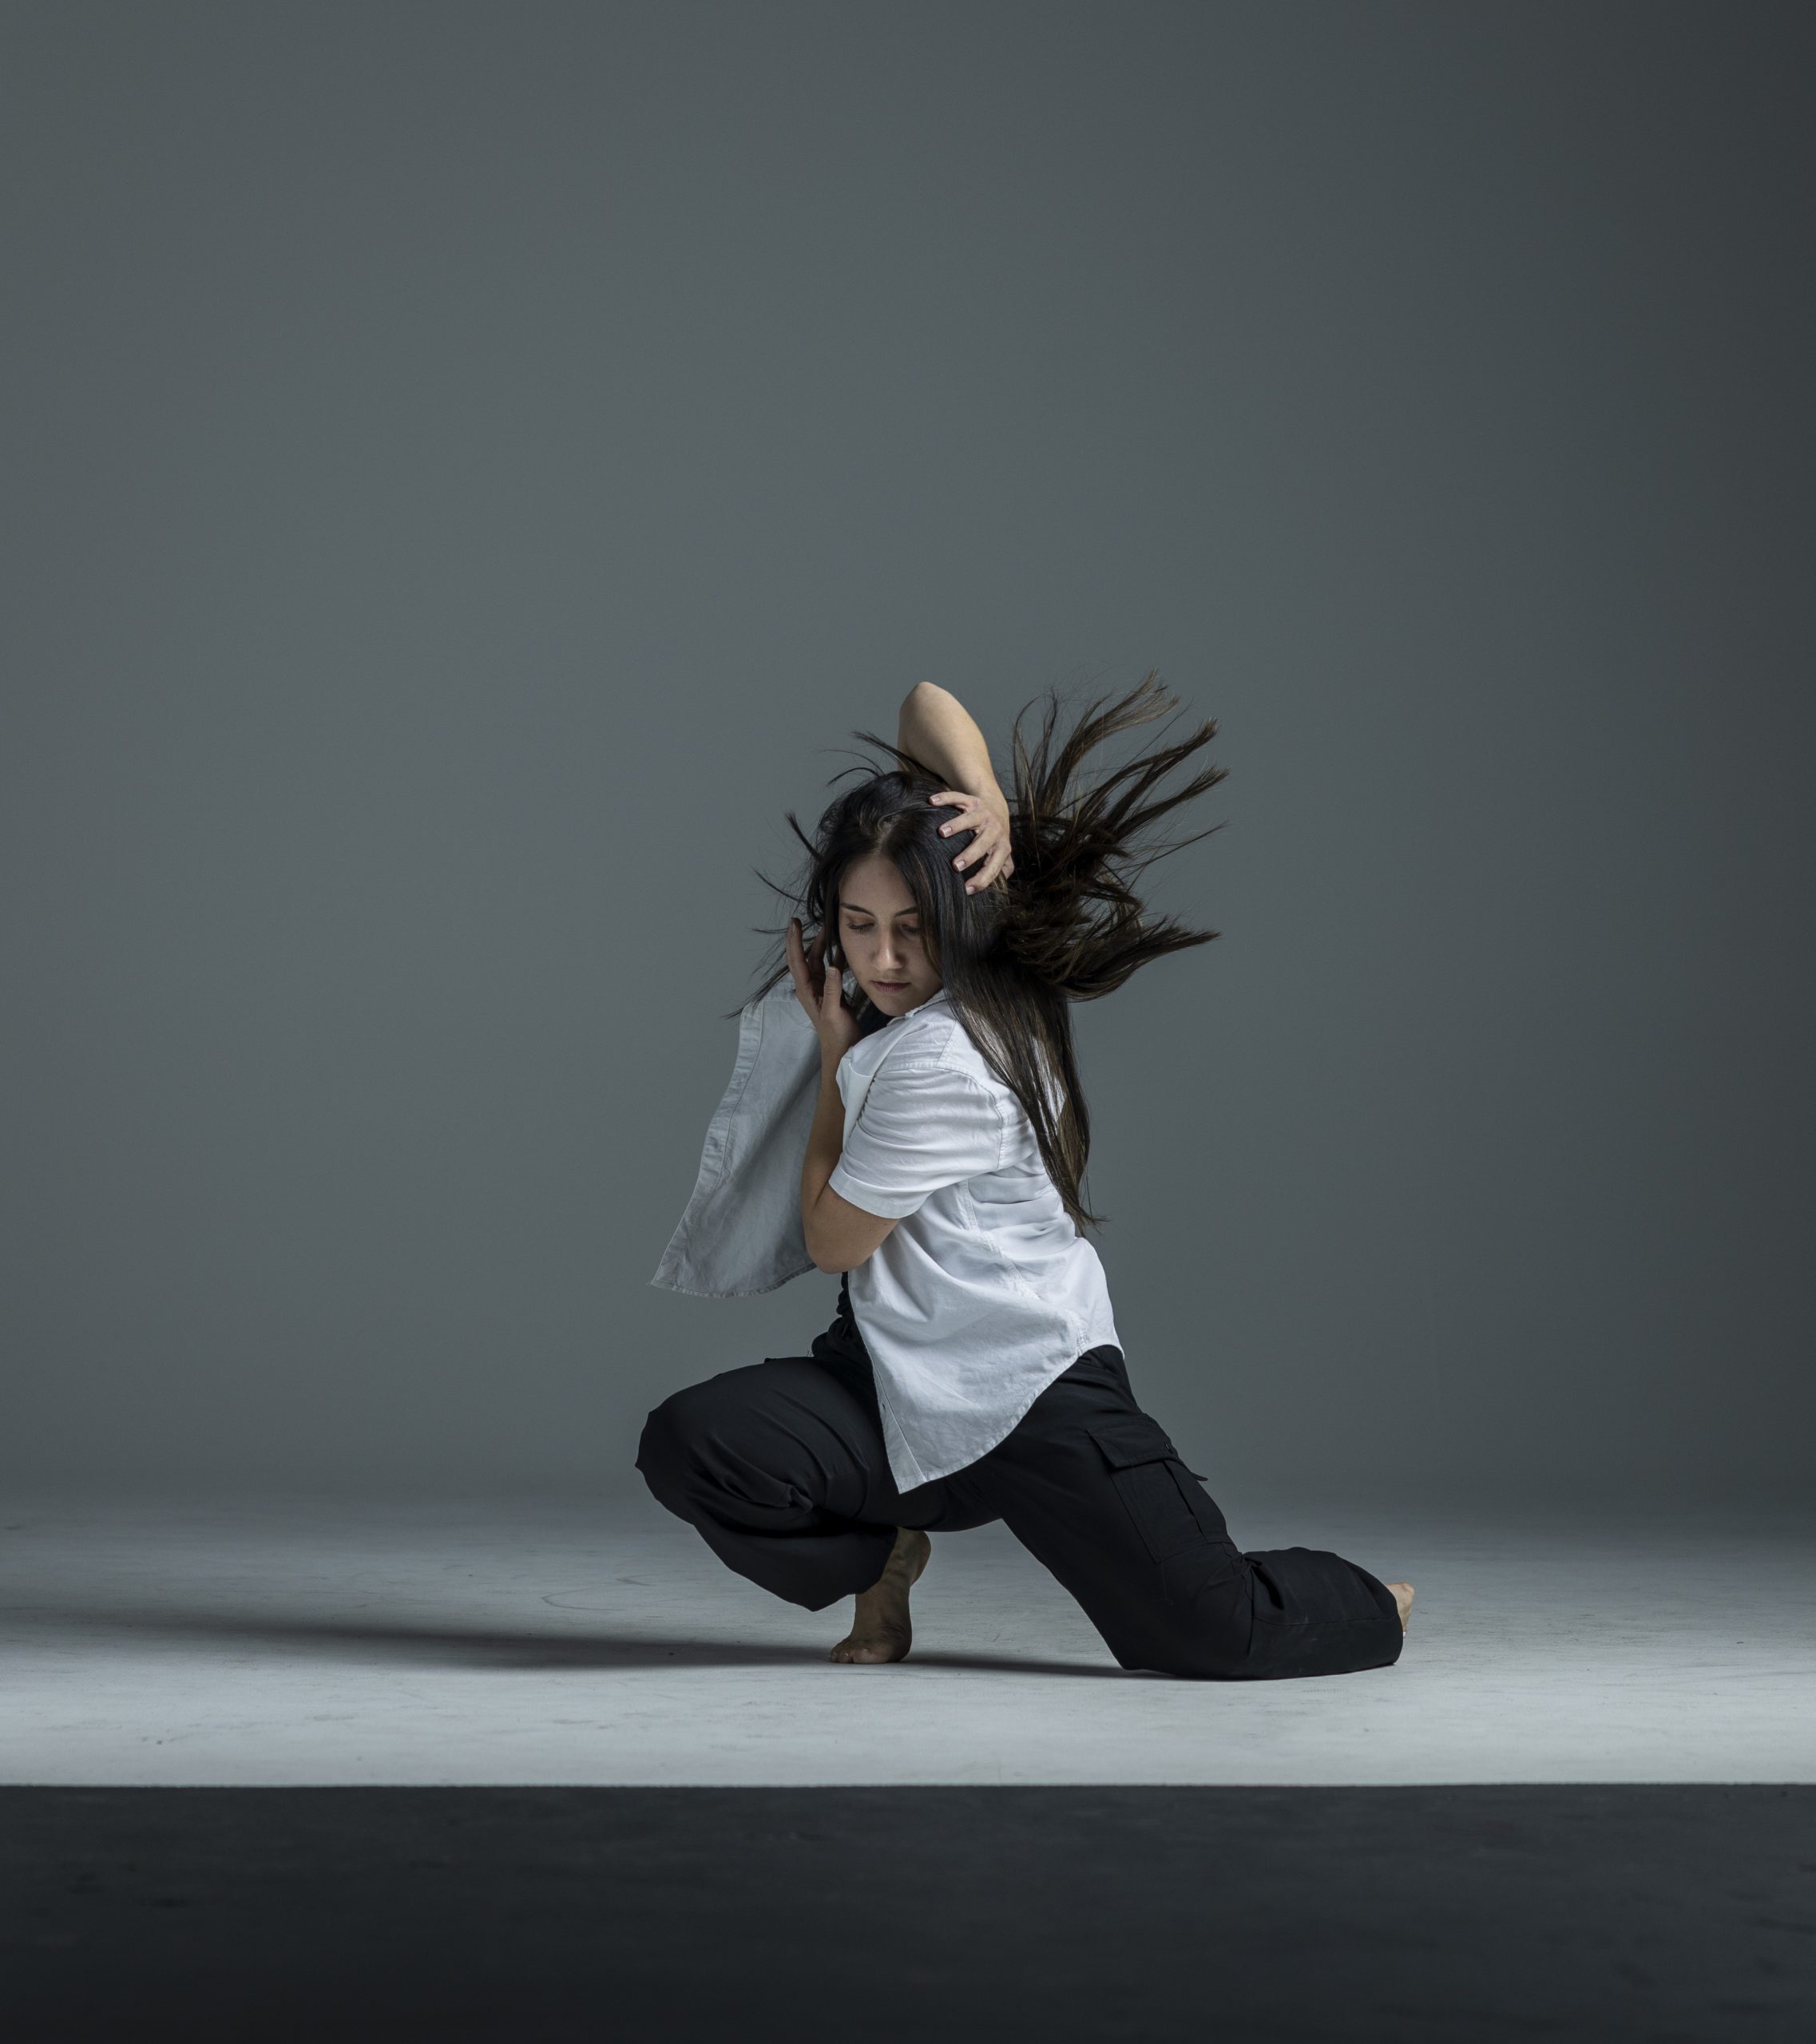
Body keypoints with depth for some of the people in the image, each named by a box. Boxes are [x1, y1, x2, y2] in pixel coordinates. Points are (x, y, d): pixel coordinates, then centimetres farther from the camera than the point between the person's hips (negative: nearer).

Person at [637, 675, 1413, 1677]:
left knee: (1219, 1640, -8)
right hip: (897, 1374, 8)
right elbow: (927, 706, 8)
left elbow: (829, 1237, -8)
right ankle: (883, 1555, 10)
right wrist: (986, 800, -12)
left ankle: (1362, 1606, 28)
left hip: (1029, 1397, -7)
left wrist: (833, 1045, -3)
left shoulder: (942, 1065, -23)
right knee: (684, 1442, -20)